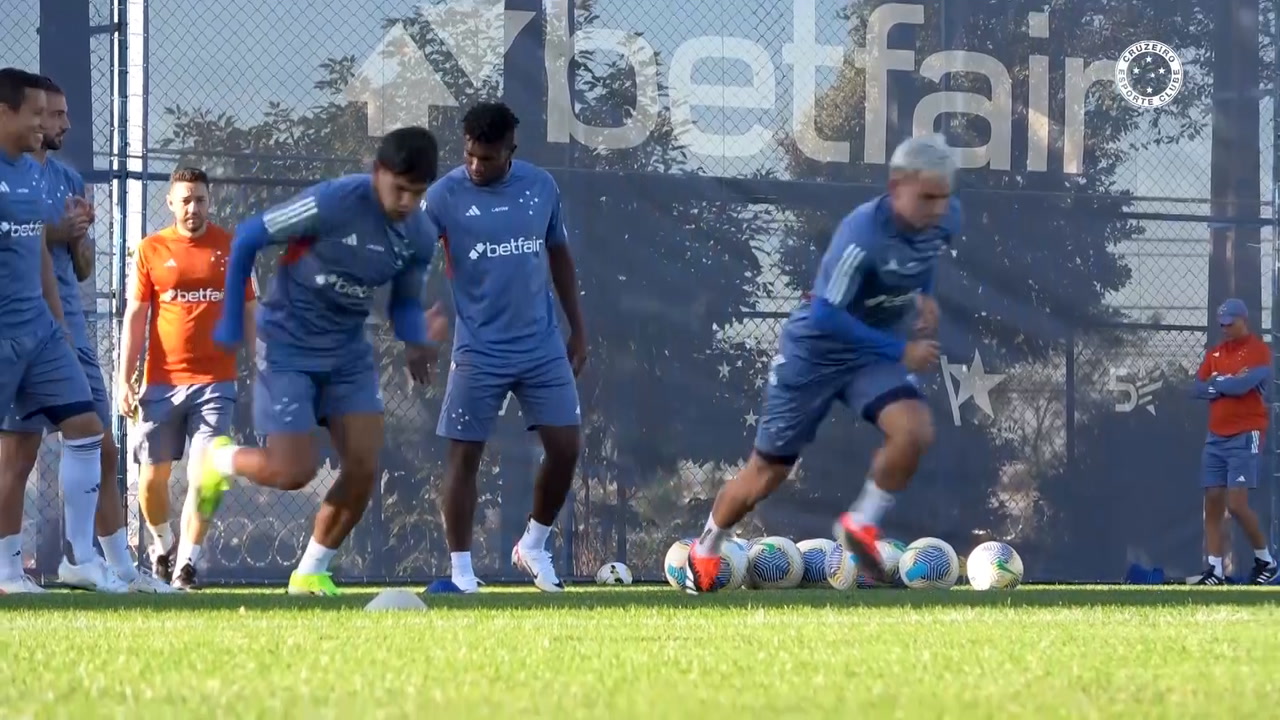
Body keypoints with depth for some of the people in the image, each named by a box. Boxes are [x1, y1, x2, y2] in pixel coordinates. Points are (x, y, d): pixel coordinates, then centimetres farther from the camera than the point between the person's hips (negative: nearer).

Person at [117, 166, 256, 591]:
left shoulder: (231, 248, 5)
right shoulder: (152, 250, 4)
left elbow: (249, 312, 11)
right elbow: (135, 316, 4)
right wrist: (124, 378, -2)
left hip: (215, 380, -1)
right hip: (162, 381, 1)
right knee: (153, 475, 7)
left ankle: (187, 562, -7)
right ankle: (162, 543, 33)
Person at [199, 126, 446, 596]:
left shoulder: (421, 236, -7)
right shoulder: (332, 204, -25)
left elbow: (404, 303, 8)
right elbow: (247, 238, -14)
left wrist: (417, 341, -16)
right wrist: (231, 321, -8)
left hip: (348, 352, 6)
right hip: (287, 349, -6)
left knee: (363, 468, -5)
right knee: (294, 472, -11)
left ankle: (311, 572, 14)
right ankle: (220, 459, 23)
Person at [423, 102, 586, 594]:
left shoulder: (541, 186, 3)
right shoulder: (445, 196, -9)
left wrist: (577, 331, 14)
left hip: (543, 345, 3)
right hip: (478, 350, -3)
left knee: (565, 448, 1)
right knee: (465, 454, -2)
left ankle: (533, 547, 23)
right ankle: (460, 571, 9)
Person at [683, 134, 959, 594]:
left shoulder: (946, 219, -12)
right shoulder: (863, 232, -33)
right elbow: (825, 317, -32)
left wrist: (925, 296, -1)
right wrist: (900, 351, -31)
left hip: (872, 352, 5)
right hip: (813, 350, -5)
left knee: (915, 431, -25)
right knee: (766, 475, 9)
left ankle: (861, 526, -1)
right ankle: (707, 548, 38)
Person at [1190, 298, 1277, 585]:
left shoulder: (1258, 350, -6)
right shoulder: (1215, 353, 15)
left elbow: (1244, 384, -20)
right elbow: (1197, 389, 6)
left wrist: (1216, 383, -3)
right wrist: (1230, 383, -7)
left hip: (1245, 436, -7)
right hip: (1216, 437, 7)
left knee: (1237, 504, -14)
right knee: (1213, 502, 0)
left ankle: (1265, 561, 3)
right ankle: (1215, 569, 0)